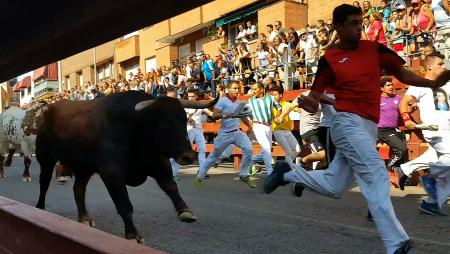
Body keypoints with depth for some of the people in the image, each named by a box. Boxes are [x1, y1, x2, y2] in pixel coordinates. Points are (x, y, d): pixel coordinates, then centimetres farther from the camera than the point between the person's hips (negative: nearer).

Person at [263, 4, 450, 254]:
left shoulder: (375, 49, 9)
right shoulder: (329, 59, -2)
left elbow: (402, 73, 8)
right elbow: (316, 93, -1)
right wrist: (307, 101, -24)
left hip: (369, 128, 6)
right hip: (349, 124, -6)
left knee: (333, 186, 11)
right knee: (376, 175, -16)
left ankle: (287, 173, 32)